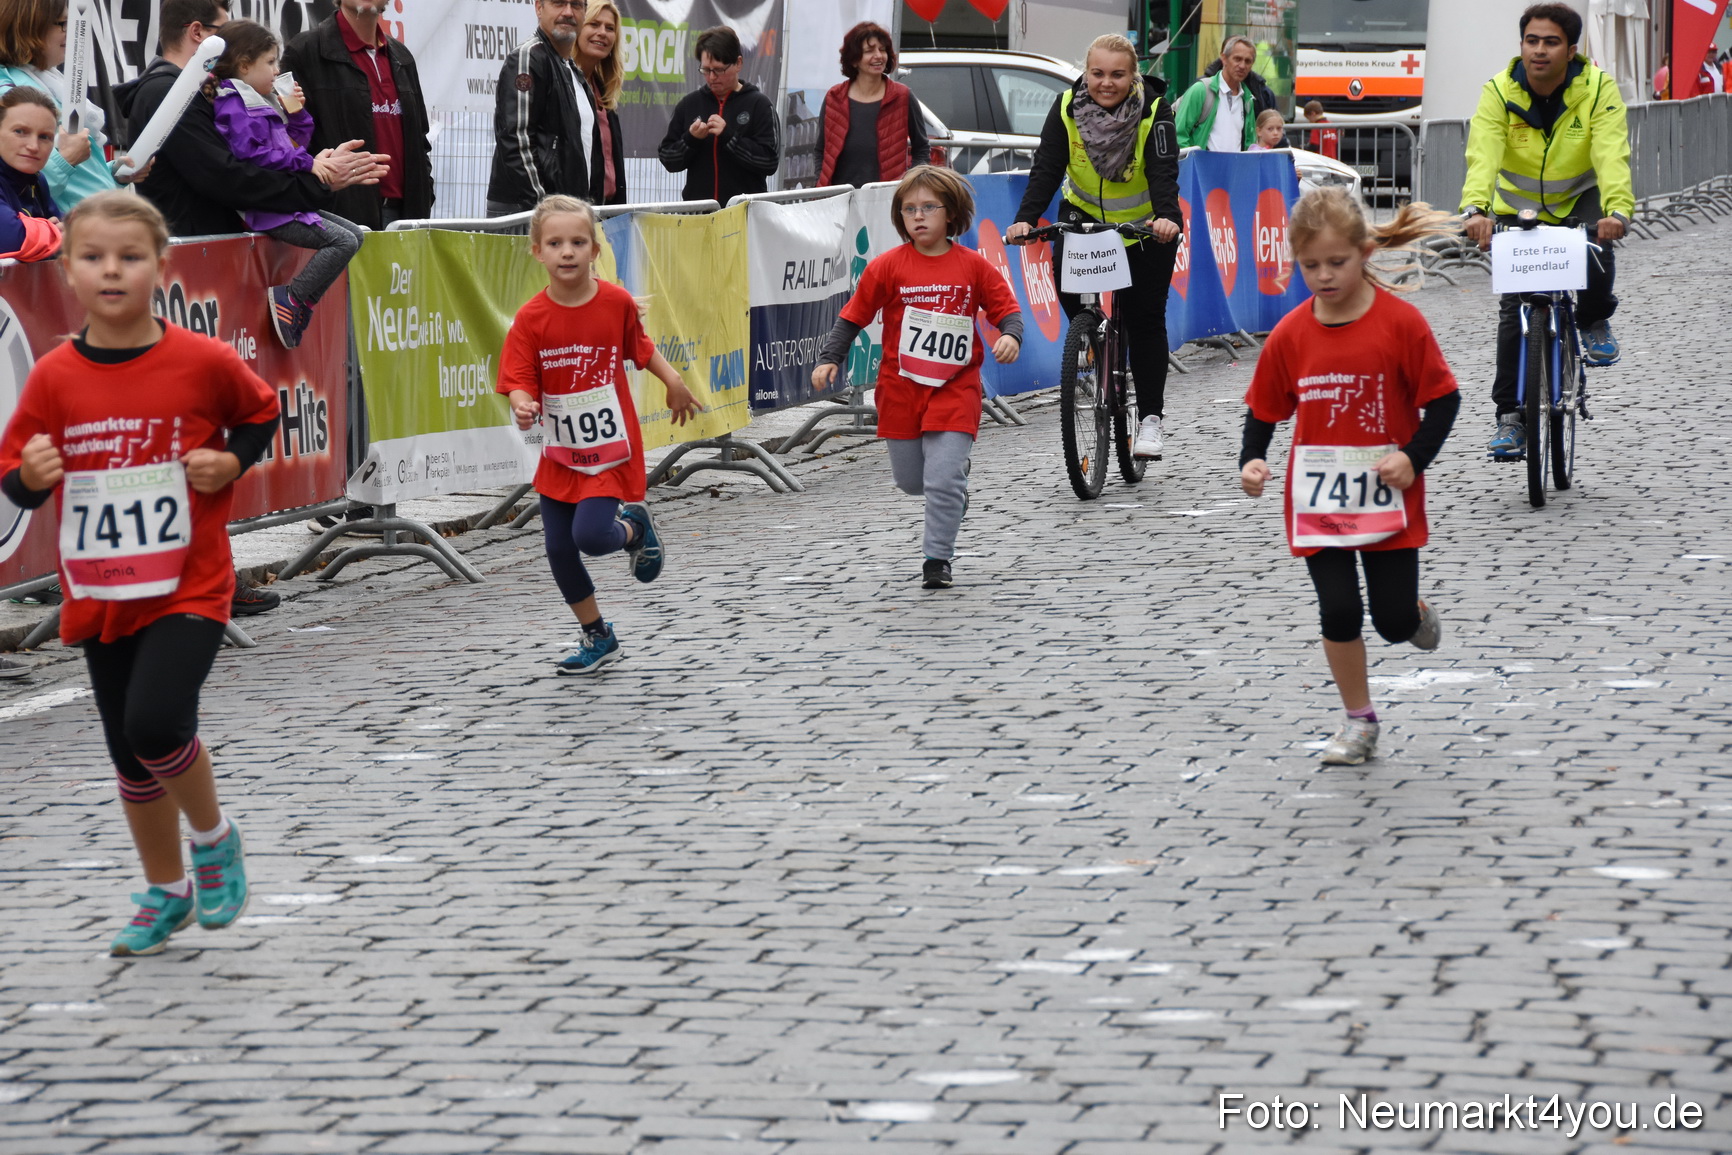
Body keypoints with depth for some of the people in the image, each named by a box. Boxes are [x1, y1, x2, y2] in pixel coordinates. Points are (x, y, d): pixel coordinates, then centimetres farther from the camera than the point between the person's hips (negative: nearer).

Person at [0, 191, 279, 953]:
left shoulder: (204, 363, -9)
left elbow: (261, 413, 9)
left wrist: (232, 462, -8)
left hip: (188, 587, -3)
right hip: (99, 594, 4)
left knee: (156, 722, -23)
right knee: (130, 754, 12)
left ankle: (214, 835, 7)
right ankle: (166, 892, 33)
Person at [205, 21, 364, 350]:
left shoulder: (263, 102, 19)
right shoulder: (235, 105, -12)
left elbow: (294, 144, 28)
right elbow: (249, 156, -24)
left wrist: (296, 114, 10)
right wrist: (303, 163, -19)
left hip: (287, 204, 10)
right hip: (265, 212, -10)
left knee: (354, 234, 12)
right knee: (343, 242, -18)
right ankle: (292, 299, -17)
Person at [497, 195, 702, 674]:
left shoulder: (617, 302, -9)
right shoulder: (531, 319, -11)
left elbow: (639, 346, 11)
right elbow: (520, 381, -13)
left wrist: (673, 381, 5)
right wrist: (523, 406, -34)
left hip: (611, 450, -2)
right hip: (560, 454, 3)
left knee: (589, 535, -19)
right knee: (559, 550, 6)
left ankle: (635, 528, 17)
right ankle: (597, 638, 26)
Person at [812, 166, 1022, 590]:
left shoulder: (972, 266, -3)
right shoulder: (888, 266, -3)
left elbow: (1006, 307, 2)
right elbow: (853, 316, 1)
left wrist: (1010, 336, -19)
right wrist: (828, 359, -7)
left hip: (954, 388, -2)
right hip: (901, 389, 2)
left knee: (943, 480, -12)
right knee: (911, 481, 13)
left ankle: (937, 560, 0)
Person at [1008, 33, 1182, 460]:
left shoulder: (1154, 111, -22)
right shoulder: (1067, 107, -17)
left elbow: (1163, 171, -33)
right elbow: (1046, 168, -23)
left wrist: (1167, 217, -52)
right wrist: (1025, 218, -39)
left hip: (1144, 225, -2)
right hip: (1085, 214, 2)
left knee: (1145, 319, -6)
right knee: (1064, 271, -25)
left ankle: (1152, 417, 3)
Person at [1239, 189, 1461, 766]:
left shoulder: (1401, 322, -11)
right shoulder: (1290, 334, -4)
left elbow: (1443, 399, -6)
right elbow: (1264, 410, 6)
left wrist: (1414, 458, -17)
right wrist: (1251, 461, -10)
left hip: (1388, 497, -2)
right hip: (1316, 501, 2)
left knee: (1394, 620, 1)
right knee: (1339, 612, -3)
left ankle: (1418, 611, 39)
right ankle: (1359, 720, 15)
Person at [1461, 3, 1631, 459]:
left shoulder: (1598, 90, -19)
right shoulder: (1498, 92, -18)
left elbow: (1611, 155, -32)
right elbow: (1483, 155, -33)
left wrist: (1617, 209, -51)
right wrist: (1476, 209, -52)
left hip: (1579, 199, 0)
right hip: (1517, 206, 1)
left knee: (1597, 247, -32)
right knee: (1514, 307, -10)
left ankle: (1594, 322, 0)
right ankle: (1510, 415, -2)